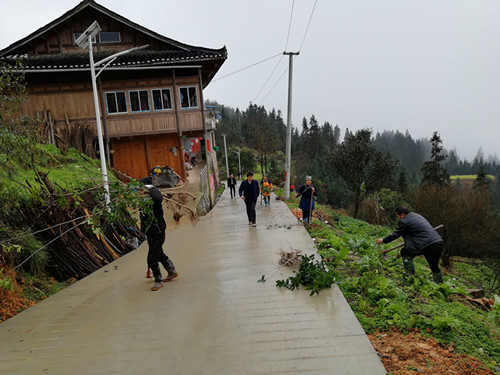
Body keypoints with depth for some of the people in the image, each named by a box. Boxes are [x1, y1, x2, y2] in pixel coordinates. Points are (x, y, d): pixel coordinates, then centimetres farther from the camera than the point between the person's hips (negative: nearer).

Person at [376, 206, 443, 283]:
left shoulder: (404, 221, -7)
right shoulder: (417, 216, 21)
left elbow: (396, 234, 1)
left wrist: (383, 240, 13)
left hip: (428, 246, -9)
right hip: (439, 243, 9)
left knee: (405, 252, 5)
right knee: (434, 267, 23)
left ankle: (411, 276, 6)